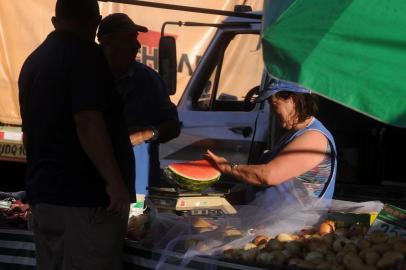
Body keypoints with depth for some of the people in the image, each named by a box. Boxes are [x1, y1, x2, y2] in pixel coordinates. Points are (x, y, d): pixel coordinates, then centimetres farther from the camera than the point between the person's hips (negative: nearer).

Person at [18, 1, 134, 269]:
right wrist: (115, 181, -23)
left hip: (43, 193, 9)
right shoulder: (85, 54, -10)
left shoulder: (33, 62, 18)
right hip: (85, 194, -9)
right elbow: (87, 120, -22)